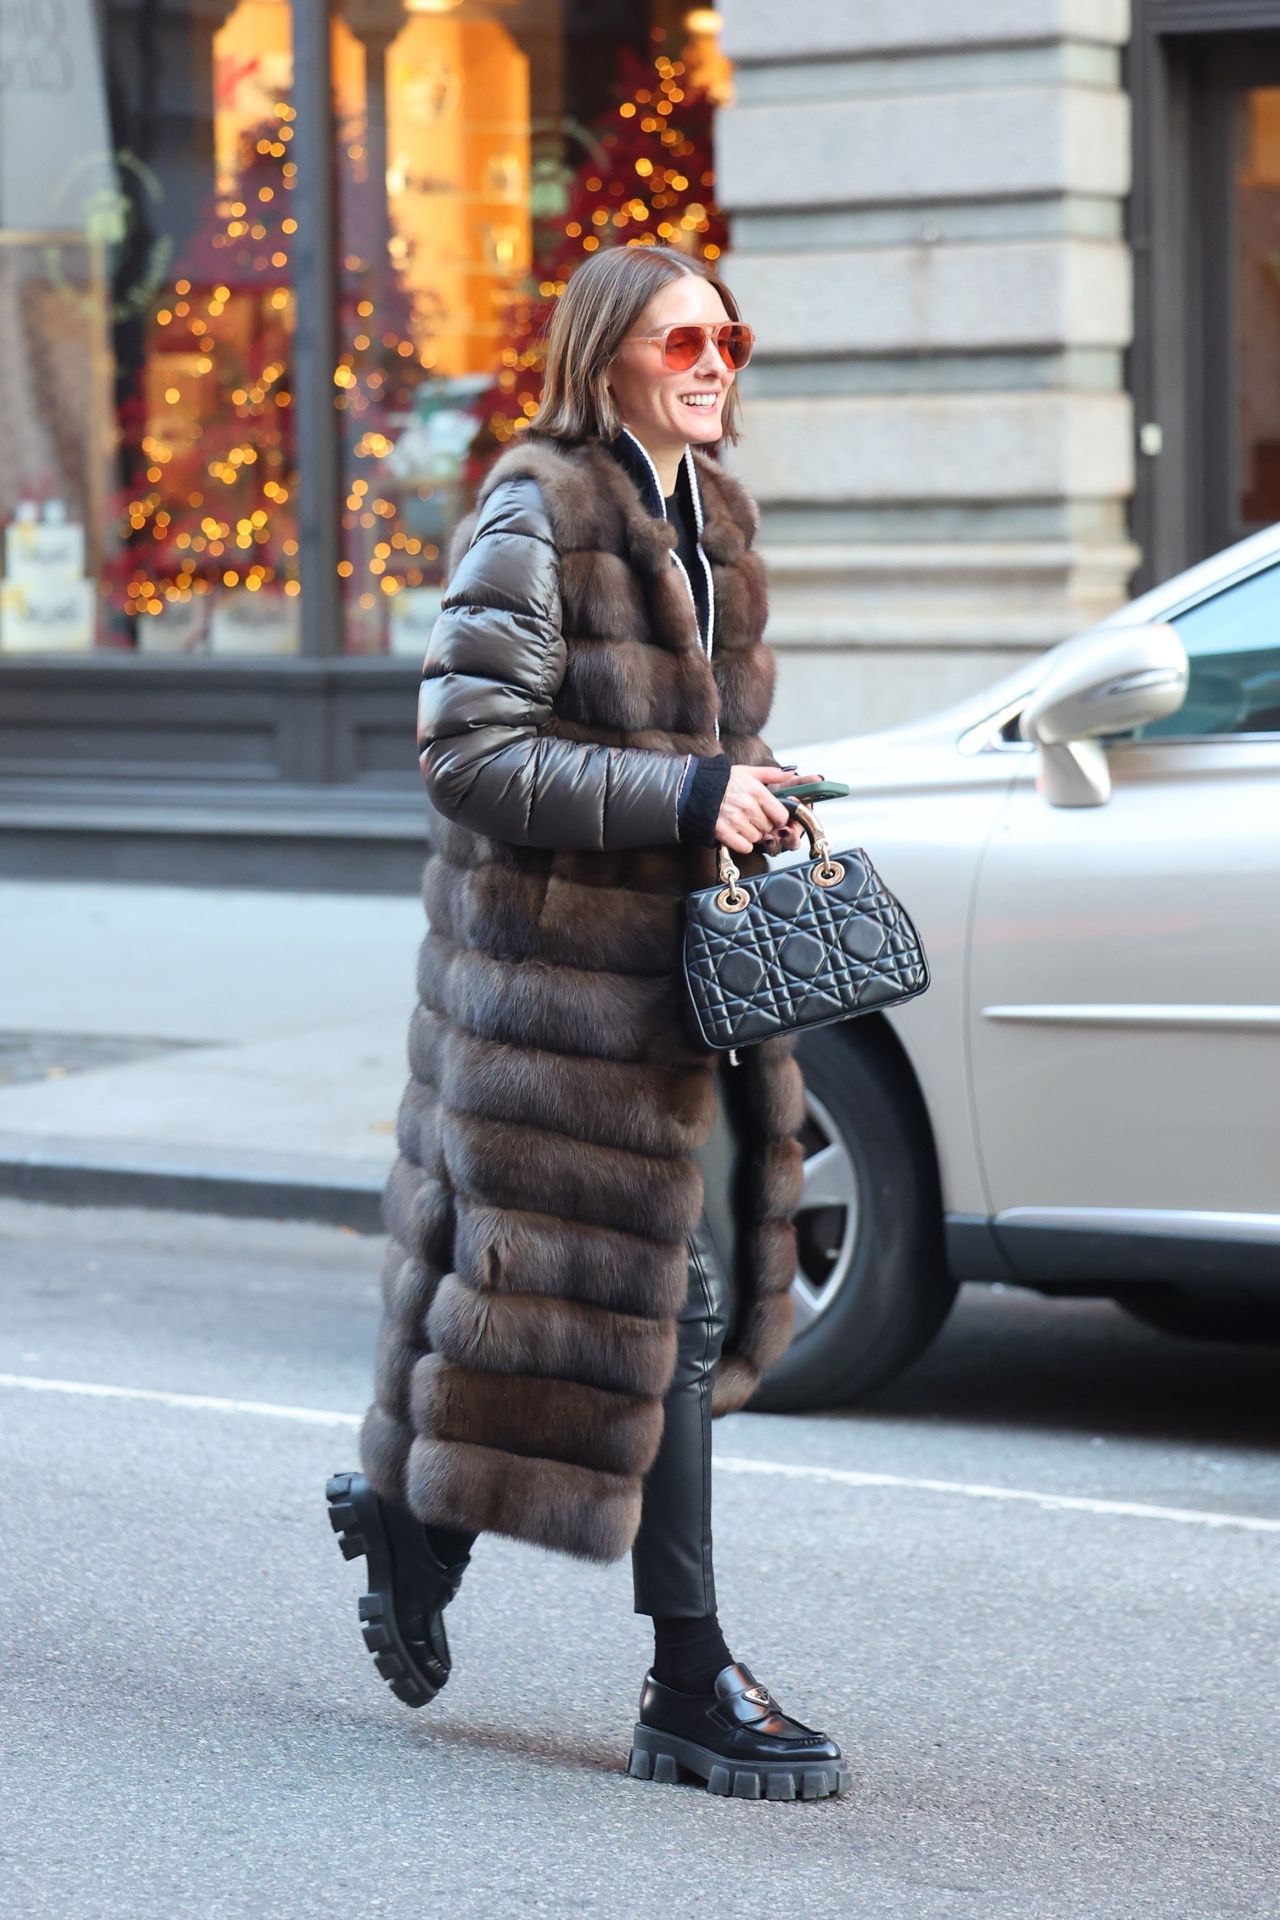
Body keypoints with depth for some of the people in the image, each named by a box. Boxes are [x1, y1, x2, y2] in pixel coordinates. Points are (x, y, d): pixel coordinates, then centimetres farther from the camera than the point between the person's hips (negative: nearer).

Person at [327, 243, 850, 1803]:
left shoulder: (707, 522, 15)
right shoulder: (537, 519, -11)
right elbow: (471, 755, -18)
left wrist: (751, 802, 9)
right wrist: (685, 798, -22)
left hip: (682, 949, 9)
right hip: (565, 959, -9)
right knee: (666, 1302, -7)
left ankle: (409, 1514, 30)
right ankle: (688, 1687, 0)